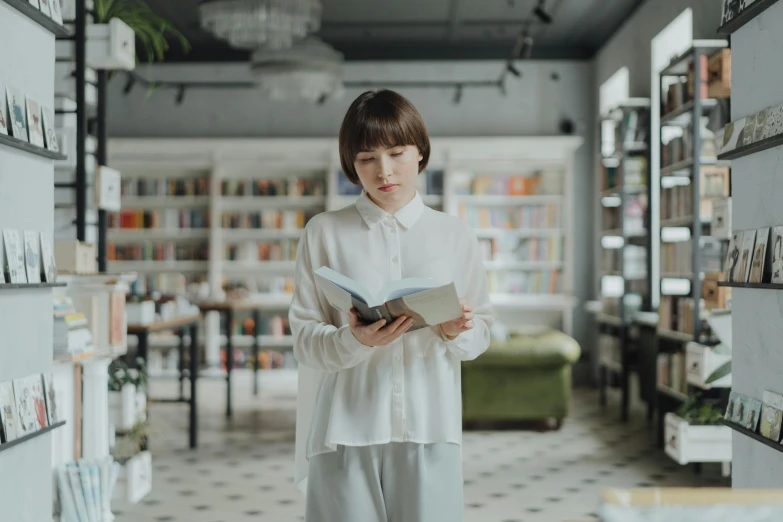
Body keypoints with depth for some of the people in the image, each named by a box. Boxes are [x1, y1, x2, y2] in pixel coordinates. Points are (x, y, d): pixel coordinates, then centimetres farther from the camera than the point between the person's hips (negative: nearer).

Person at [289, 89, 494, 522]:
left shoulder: (456, 235, 9)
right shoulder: (324, 233, 4)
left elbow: (482, 331, 10)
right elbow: (304, 338, 0)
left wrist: (456, 333, -12)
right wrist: (355, 341, -19)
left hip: (429, 428, 1)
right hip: (346, 429, -1)